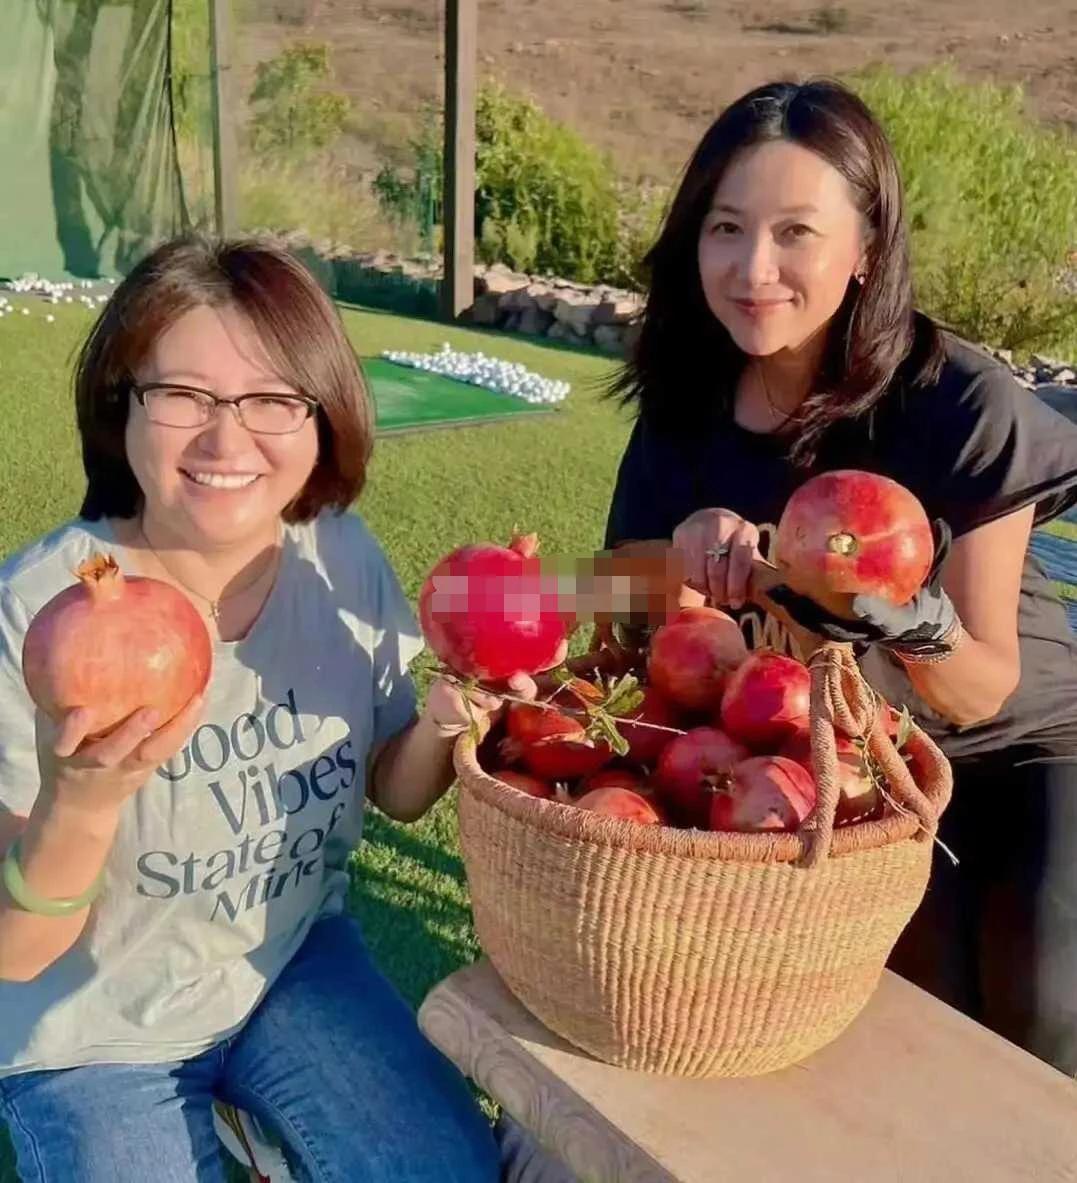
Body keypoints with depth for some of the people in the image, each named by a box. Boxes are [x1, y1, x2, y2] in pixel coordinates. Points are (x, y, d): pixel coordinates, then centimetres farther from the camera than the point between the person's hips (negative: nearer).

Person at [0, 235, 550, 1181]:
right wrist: (79, 803, -40)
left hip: (296, 962, 3)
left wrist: (447, 721, -22)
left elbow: (394, 793, 0)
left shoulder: (345, 561, -14)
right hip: (95, 1032, -3)